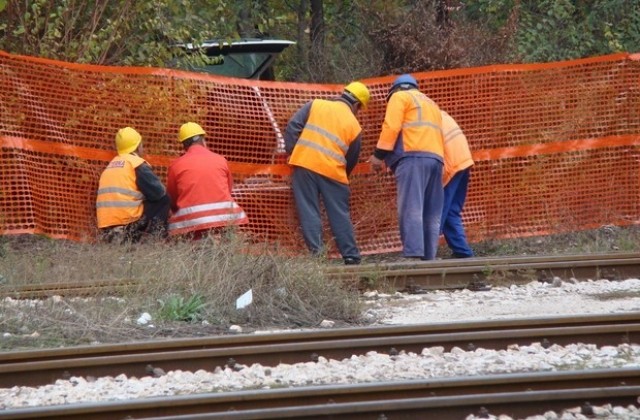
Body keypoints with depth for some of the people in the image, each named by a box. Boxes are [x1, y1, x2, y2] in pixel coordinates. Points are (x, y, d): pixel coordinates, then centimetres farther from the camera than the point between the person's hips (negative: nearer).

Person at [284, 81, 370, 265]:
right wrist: (343, 175, 29)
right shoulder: (354, 126, 10)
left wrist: (290, 151, 7)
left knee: (309, 211, 3)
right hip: (333, 171, 0)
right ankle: (351, 255, 12)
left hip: (304, 163, 0)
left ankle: (316, 252, -4)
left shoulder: (316, 105, 11)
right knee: (340, 215, 10)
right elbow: (351, 160, 14)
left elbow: (293, 126, 2)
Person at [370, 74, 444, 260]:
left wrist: (379, 154, -4)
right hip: (436, 158, 7)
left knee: (411, 208, -17)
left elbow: (391, 126, -3)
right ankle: (429, 257, -3)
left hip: (413, 156, -7)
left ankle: (413, 255, -28)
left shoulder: (400, 97, 13)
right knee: (431, 213, 4)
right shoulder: (431, 104, 35)